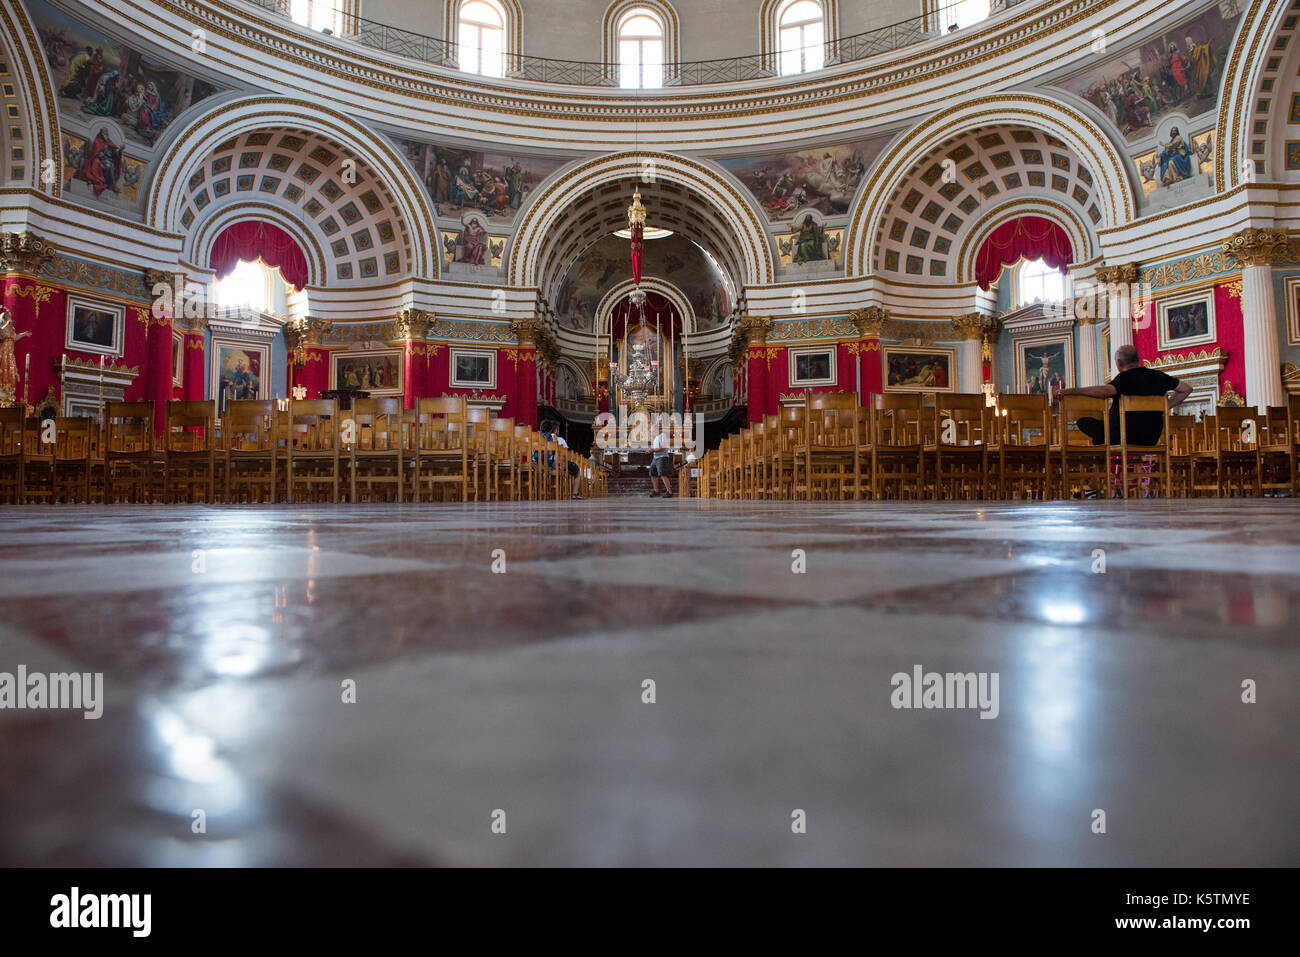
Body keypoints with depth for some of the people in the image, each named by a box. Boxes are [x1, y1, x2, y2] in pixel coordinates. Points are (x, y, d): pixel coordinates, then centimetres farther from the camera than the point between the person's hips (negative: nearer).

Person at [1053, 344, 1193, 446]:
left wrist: (1068, 391, -34)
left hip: (1126, 437, -8)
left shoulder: (1126, 377, -14)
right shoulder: (1158, 376, 9)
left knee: (1084, 421, 6)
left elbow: (1105, 391, -34)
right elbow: (1187, 388, 19)